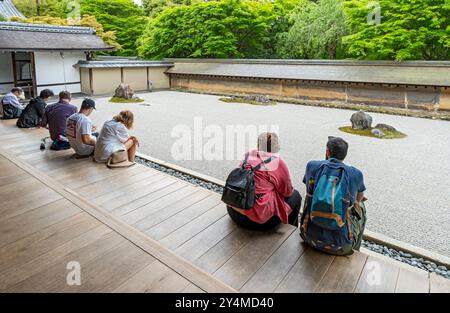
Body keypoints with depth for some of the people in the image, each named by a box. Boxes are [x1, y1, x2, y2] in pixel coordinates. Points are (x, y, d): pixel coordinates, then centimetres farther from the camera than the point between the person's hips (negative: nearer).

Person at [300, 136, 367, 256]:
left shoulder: (312, 166, -5)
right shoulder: (356, 174, -8)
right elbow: (360, 198, 13)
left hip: (310, 237, 1)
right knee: (360, 206, 26)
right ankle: (353, 253, 47)